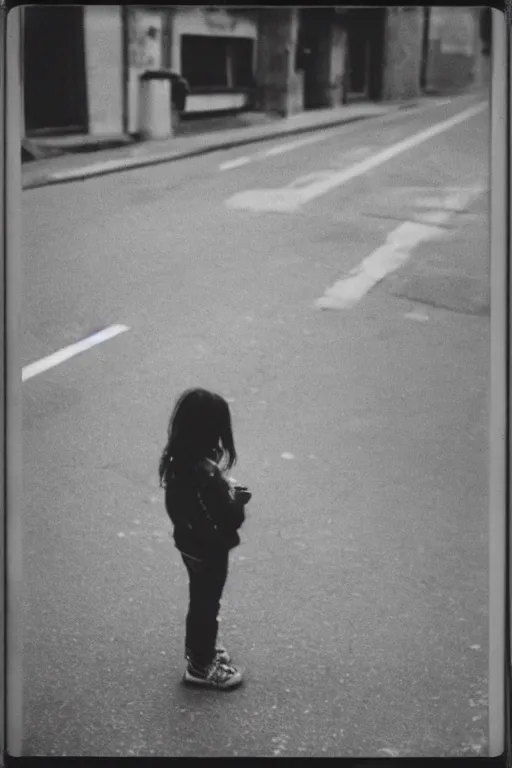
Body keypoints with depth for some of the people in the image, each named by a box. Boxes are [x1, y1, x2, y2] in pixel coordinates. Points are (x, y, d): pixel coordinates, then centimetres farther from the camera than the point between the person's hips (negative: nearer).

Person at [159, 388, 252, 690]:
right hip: (209, 551, -7)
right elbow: (231, 520, -30)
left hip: (188, 543, 7)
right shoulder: (208, 474, -36)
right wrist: (238, 497, -11)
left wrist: (225, 490, -3)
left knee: (199, 601, 27)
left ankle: (197, 649, 47)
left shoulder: (177, 460, -10)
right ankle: (201, 668, 32)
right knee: (207, 606, 13)